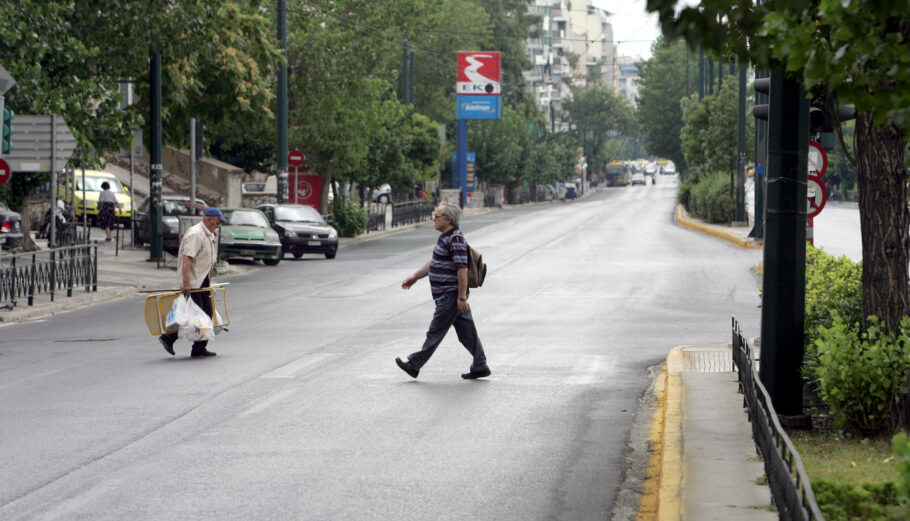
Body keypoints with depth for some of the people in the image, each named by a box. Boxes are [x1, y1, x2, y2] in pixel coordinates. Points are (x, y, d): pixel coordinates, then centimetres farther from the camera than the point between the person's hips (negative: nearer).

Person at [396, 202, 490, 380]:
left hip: (451, 296, -10)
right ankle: (480, 367, 12)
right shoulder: (445, 237, 15)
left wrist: (462, 297, -24)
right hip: (448, 296, 10)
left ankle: (414, 365, 3)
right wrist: (415, 277, 28)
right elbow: (433, 263, 26)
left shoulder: (455, 239, -18)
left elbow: (462, 269, -22)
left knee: (435, 332, -2)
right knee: (467, 333, 10)